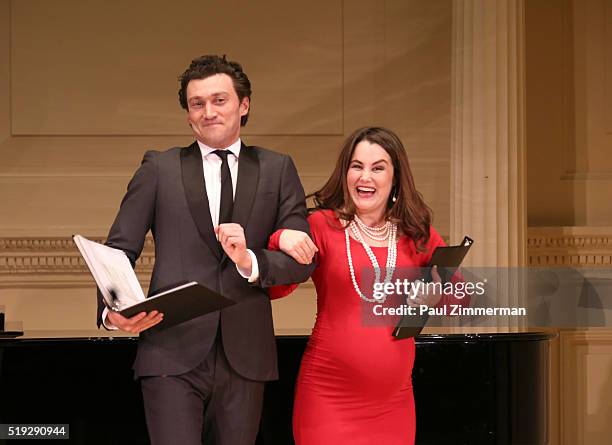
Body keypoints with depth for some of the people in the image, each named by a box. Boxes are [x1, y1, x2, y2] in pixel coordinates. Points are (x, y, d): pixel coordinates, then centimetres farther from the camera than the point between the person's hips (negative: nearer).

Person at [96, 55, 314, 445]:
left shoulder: (277, 170, 10)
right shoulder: (159, 168, 7)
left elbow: (303, 259, 4)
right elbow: (119, 250, 5)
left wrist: (250, 261, -16)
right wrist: (111, 310, -15)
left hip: (245, 357, 2)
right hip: (173, 354, -2)